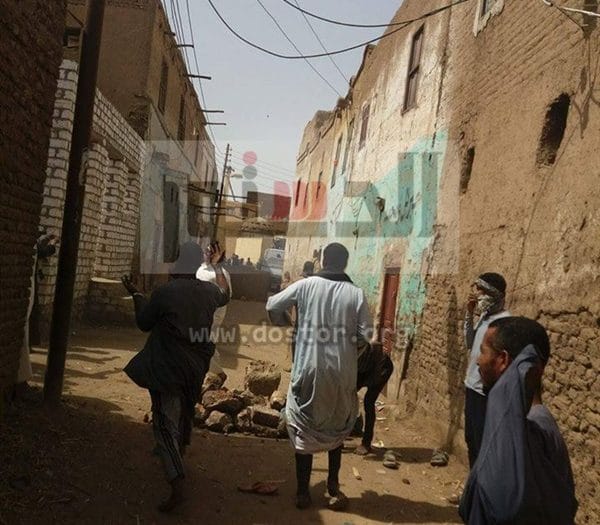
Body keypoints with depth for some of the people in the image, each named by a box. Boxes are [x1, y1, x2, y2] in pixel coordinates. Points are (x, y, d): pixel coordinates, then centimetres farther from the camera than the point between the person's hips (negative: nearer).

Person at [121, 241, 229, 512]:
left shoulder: (163, 292, -18)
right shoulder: (208, 291, -3)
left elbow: (144, 323, -4)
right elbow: (225, 295, 22)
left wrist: (136, 294, 10)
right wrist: (217, 266, 30)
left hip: (167, 368, -5)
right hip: (196, 367, 5)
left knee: (165, 422, -3)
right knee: (184, 410, 27)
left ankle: (177, 486, -13)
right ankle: (178, 451, 50)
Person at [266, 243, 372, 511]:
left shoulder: (306, 285, -4)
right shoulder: (356, 294, -4)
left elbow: (272, 306, 1)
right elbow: (366, 335, -6)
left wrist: (285, 323, 21)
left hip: (309, 368, -1)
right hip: (341, 372, 1)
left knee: (304, 429, 12)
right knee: (336, 428, 20)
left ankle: (303, 491, 17)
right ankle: (333, 487, 25)